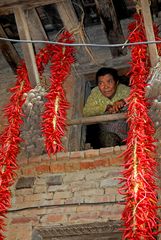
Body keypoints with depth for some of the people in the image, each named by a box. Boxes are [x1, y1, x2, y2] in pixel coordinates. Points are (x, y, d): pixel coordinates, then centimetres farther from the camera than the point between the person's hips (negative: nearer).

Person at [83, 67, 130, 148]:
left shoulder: (124, 90, -12)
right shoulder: (95, 93, -9)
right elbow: (86, 112, -19)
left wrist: (123, 101, -37)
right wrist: (106, 107, -30)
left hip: (127, 124, 0)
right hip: (107, 130, 0)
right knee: (108, 140, -21)